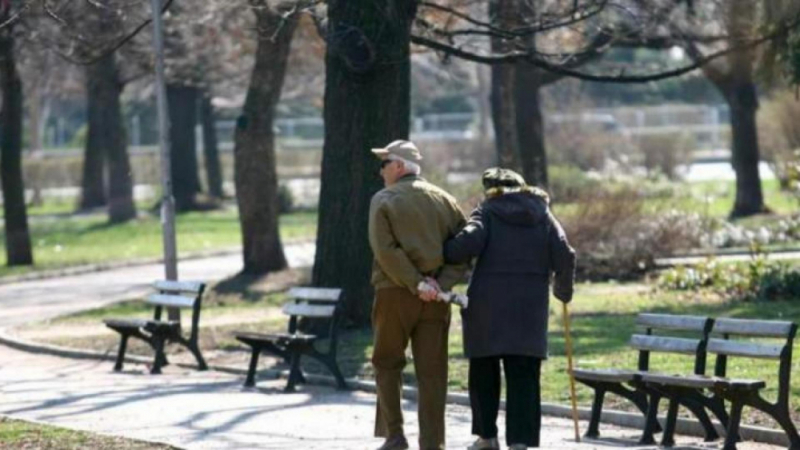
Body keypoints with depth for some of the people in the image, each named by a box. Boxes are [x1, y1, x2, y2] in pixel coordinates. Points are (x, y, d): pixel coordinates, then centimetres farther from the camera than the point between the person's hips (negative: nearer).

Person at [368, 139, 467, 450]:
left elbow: (385, 250, -14)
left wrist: (415, 283, -16)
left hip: (394, 295, -3)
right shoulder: (443, 200, 10)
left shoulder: (384, 201, -1)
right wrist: (441, 282, -6)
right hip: (435, 300, 3)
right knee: (431, 371, 3)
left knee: (387, 363, 12)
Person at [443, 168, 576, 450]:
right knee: (523, 376, 1)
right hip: (530, 309, 2)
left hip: (488, 304, -2)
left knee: (484, 371, 13)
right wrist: (563, 290, 17)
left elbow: (468, 243, -17)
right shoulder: (542, 215, 11)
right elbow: (565, 257, 2)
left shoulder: (487, 212, 2)